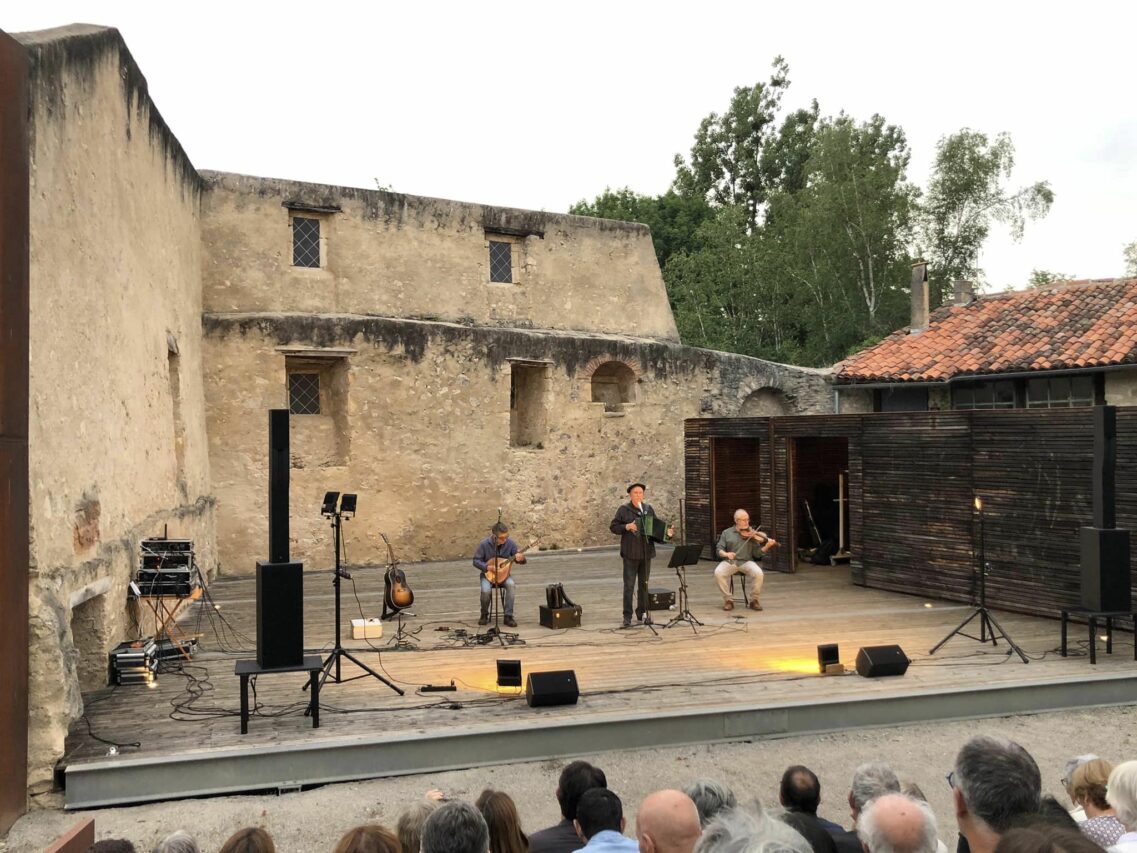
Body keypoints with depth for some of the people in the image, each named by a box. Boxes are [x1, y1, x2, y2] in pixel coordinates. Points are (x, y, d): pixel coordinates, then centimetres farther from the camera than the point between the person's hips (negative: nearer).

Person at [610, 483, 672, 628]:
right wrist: (626, 527, -19)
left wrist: (666, 532, -3)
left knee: (644, 584, 12)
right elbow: (613, 527, -3)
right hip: (631, 553, -4)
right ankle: (627, 616, 4)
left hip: (646, 552, 4)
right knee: (629, 585, -2)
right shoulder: (624, 509, -2)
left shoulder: (648, 509, 10)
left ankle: (642, 613, 24)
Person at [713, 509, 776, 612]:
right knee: (718, 572, -31)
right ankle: (727, 600, -13)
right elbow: (719, 549, 4)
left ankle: (754, 600, -9)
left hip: (747, 562, 0)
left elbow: (757, 554, 3)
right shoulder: (726, 533, 10)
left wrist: (767, 546, -15)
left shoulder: (751, 534, 9)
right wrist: (726, 554, -18)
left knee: (758, 573, -31)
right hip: (729, 561, 0)